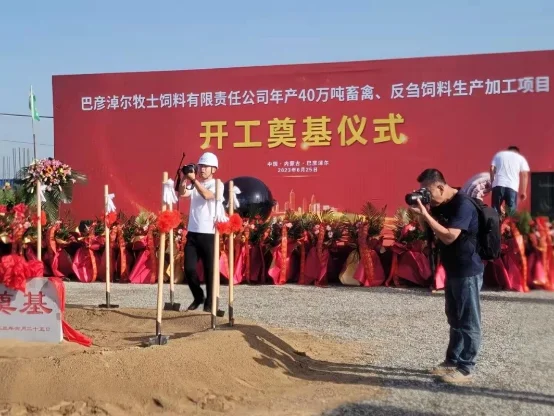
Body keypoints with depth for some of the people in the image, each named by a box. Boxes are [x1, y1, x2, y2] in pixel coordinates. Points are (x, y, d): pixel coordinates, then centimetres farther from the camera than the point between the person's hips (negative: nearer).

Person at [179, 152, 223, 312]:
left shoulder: (217, 185, -2)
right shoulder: (194, 184, 12)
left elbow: (207, 195, -21)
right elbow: (182, 193, -5)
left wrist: (193, 179, -24)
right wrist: (185, 178, -15)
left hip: (209, 234, -4)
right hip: (192, 233, 4)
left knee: (209, 270, 2)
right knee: (189, 268, 3)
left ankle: (209, 303, 16)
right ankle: (198, 297, 26)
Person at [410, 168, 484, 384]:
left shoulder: (463, 205, -20)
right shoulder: (441, 205, 8)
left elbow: (449, 237, -29)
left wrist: (425, 214, -29)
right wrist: (423, 214, -4)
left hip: (468, 271, -9)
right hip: (453, 270, 10)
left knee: (468, 321, 0)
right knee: (455, 319, 17)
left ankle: (465, 369, 8)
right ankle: (452, 361, 28)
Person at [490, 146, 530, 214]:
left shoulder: (498, 154, 20)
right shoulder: (521, 158, 16)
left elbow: (492, 169, 8)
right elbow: (524, 175, 7)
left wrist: (492, 183, 11)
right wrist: (523, 192, 7)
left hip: (498, 185, 1)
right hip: (512, 187, -1)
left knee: (495, 210, 6)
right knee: (512, 211, 2)